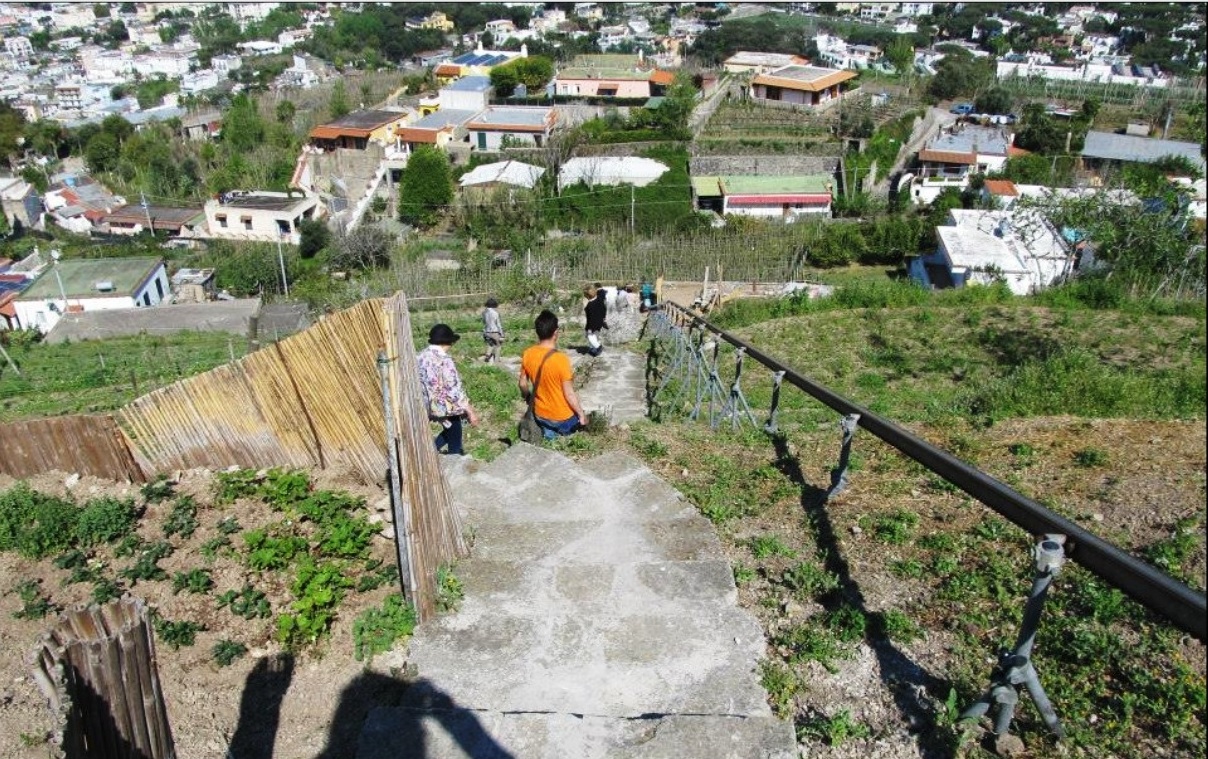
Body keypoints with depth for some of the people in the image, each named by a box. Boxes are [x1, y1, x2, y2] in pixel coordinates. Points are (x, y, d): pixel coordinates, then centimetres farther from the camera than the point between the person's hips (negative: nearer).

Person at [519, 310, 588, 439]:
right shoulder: (561, 359, -27)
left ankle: (548, 431, 10)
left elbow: (523, 384, 3)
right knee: (581, 419, 26)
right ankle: (563, 431, 10)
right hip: (562, 417, -5)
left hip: (540, 414, 5)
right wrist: (581, 415, -7)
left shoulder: (527, 354, -11)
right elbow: (569, 394, -20)